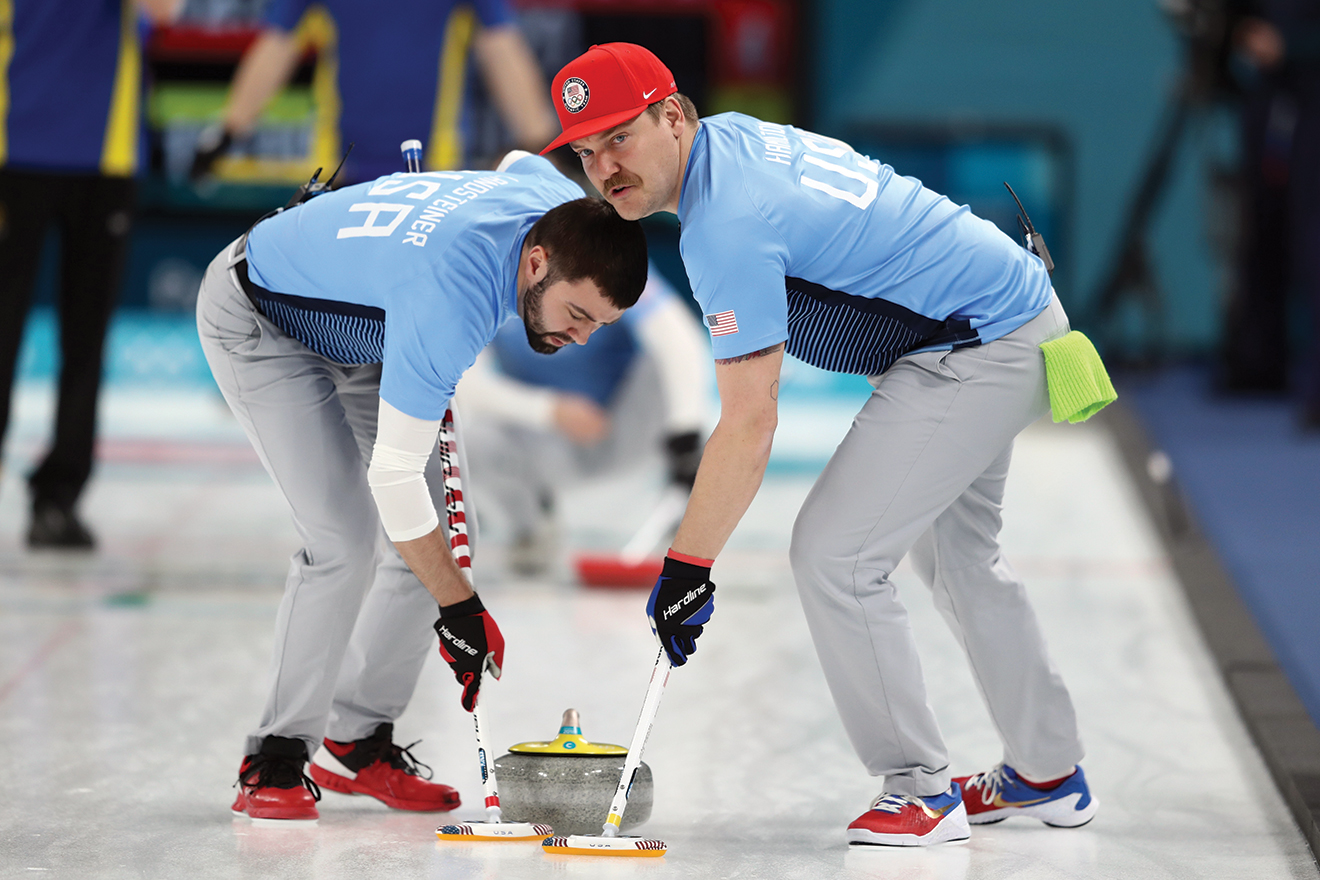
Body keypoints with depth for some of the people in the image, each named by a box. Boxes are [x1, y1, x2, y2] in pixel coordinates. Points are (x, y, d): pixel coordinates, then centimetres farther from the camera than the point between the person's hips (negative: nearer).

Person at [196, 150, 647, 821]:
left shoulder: (562, 205, -20)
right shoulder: (448, 301, -43)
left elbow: (517, 161, 8)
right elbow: (393, 474, -37)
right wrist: (458, 608, -30)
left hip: (353, 327, 8)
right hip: (257, 323, -8)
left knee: (442, 537, 1)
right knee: (345, 539, -21)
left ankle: (356, 743, 12)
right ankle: (275, 759, -9)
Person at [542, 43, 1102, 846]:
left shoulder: (728, 224, -25)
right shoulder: (731, 134, 5)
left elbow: (750, 425, -25)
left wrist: (688, 566, -20)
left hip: (980, 353, -11)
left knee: (833, 553, -10)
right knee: (956, 547, 25)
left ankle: (921, 789, -1)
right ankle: (1049, 778, 36)